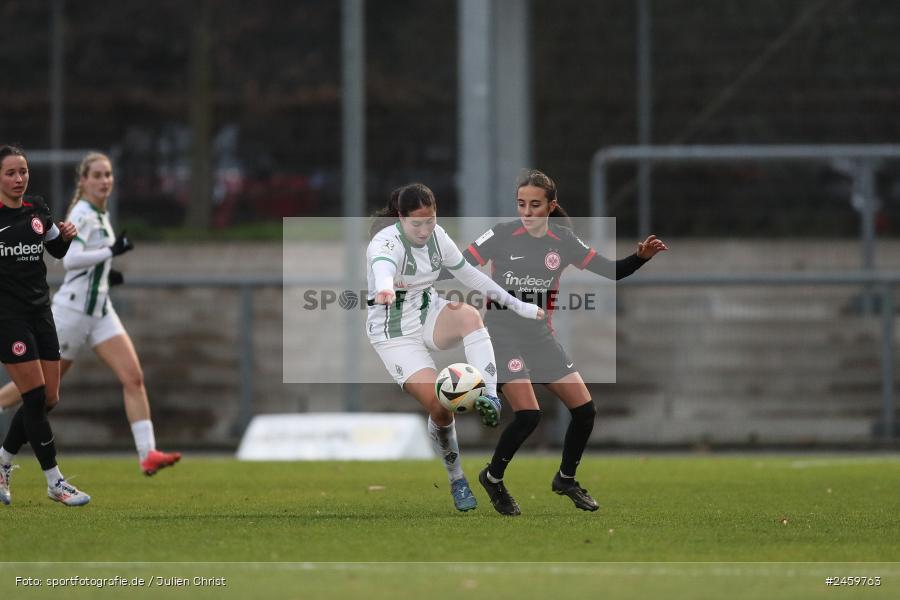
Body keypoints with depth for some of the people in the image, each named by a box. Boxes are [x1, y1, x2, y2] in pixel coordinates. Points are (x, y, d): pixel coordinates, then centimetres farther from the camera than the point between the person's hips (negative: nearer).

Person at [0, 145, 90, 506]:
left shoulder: (37, 210, 8)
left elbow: (57, 251, 21)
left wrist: (66, 236, 2)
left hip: (40, 313, 6)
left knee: (49, 399, 4)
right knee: (35, 396, -10)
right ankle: (54, 482, -3)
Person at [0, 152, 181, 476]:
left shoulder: (100, 215, 13)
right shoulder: (82, 214, -13)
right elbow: (70, 258, -27)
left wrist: (106, 272, 13)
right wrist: (111, 251, -25)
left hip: (100, 311, 8)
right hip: (73, 311, -8)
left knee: (133, 377, -7)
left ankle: (148, 453, -13)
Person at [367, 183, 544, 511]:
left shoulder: (436, 236, -2)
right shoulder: (387, 242, -23)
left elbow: (468, 274, 12)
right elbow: (382, 267, -47)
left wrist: (517, 305, 13)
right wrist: (385, 289, -72)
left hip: (430, 315, 5)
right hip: (394, 333, -5)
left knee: (468, 314, -30)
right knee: (439, 406, -16)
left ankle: (489, 398, -38)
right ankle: (457, 481, 5)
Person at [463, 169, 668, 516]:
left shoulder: (563, 241, 0)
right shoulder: (502, 236, -12)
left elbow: (610, 271, 5)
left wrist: (641, 258, -12)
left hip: (541, 336, 5)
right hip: (503, 334, -5)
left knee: (584, 410, 2)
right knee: (527, 415, -20)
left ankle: (566, 479, 26)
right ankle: (493, 477, 4)